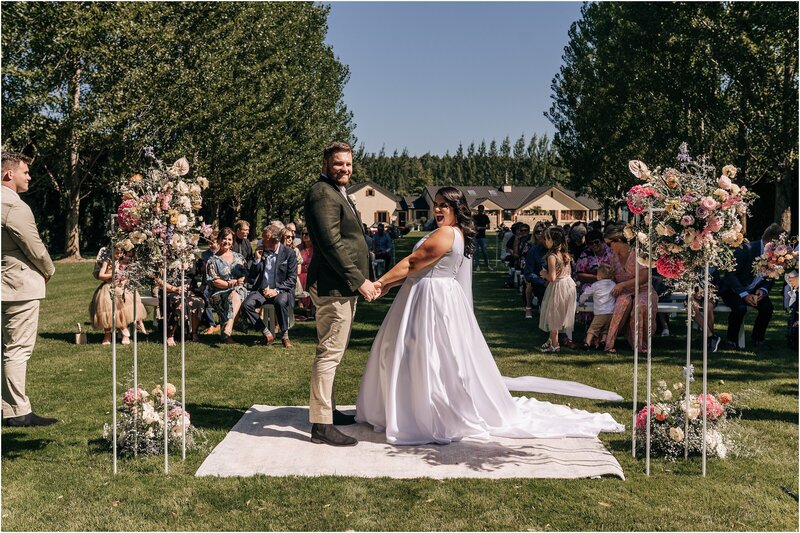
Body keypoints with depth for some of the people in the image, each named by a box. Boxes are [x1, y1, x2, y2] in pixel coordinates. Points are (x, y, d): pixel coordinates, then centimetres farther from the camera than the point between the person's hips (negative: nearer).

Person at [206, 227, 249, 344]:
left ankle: (227, 330, -50)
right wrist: (231, 284, -14)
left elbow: (245, 274, 13)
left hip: (239, 290, 2)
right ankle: (227, 334, -44)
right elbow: (214, 281, -1)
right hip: (219, 293, -2)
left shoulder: (239, 257, 21)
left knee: (235, 294, -36)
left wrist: (240, 281, -11)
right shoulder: (213, 260, 9)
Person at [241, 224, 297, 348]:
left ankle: (285, 336, -17)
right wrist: (257, 259, -3)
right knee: (246, 305, -23)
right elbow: (252, 275, 13)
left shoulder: (289, 253, -1)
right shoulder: (262, 252, 11)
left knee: (280, 302, -38)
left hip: (281, 290, -4)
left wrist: (276, 290, -18)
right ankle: (267, 334, -9)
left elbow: (292, 278, -6)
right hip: (262, 290, 4)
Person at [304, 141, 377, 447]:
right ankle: (321, 426, -3)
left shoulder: (336, 193, 20)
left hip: (344, 286, 11)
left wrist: (361, 279, 20)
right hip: (334, 287, -11)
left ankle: (327, 409, 29)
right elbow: (331, 244, -21)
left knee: (332, 352, 18)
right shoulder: (323, 194, -14)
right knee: (330, 353, -8)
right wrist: (359, 280, -19)